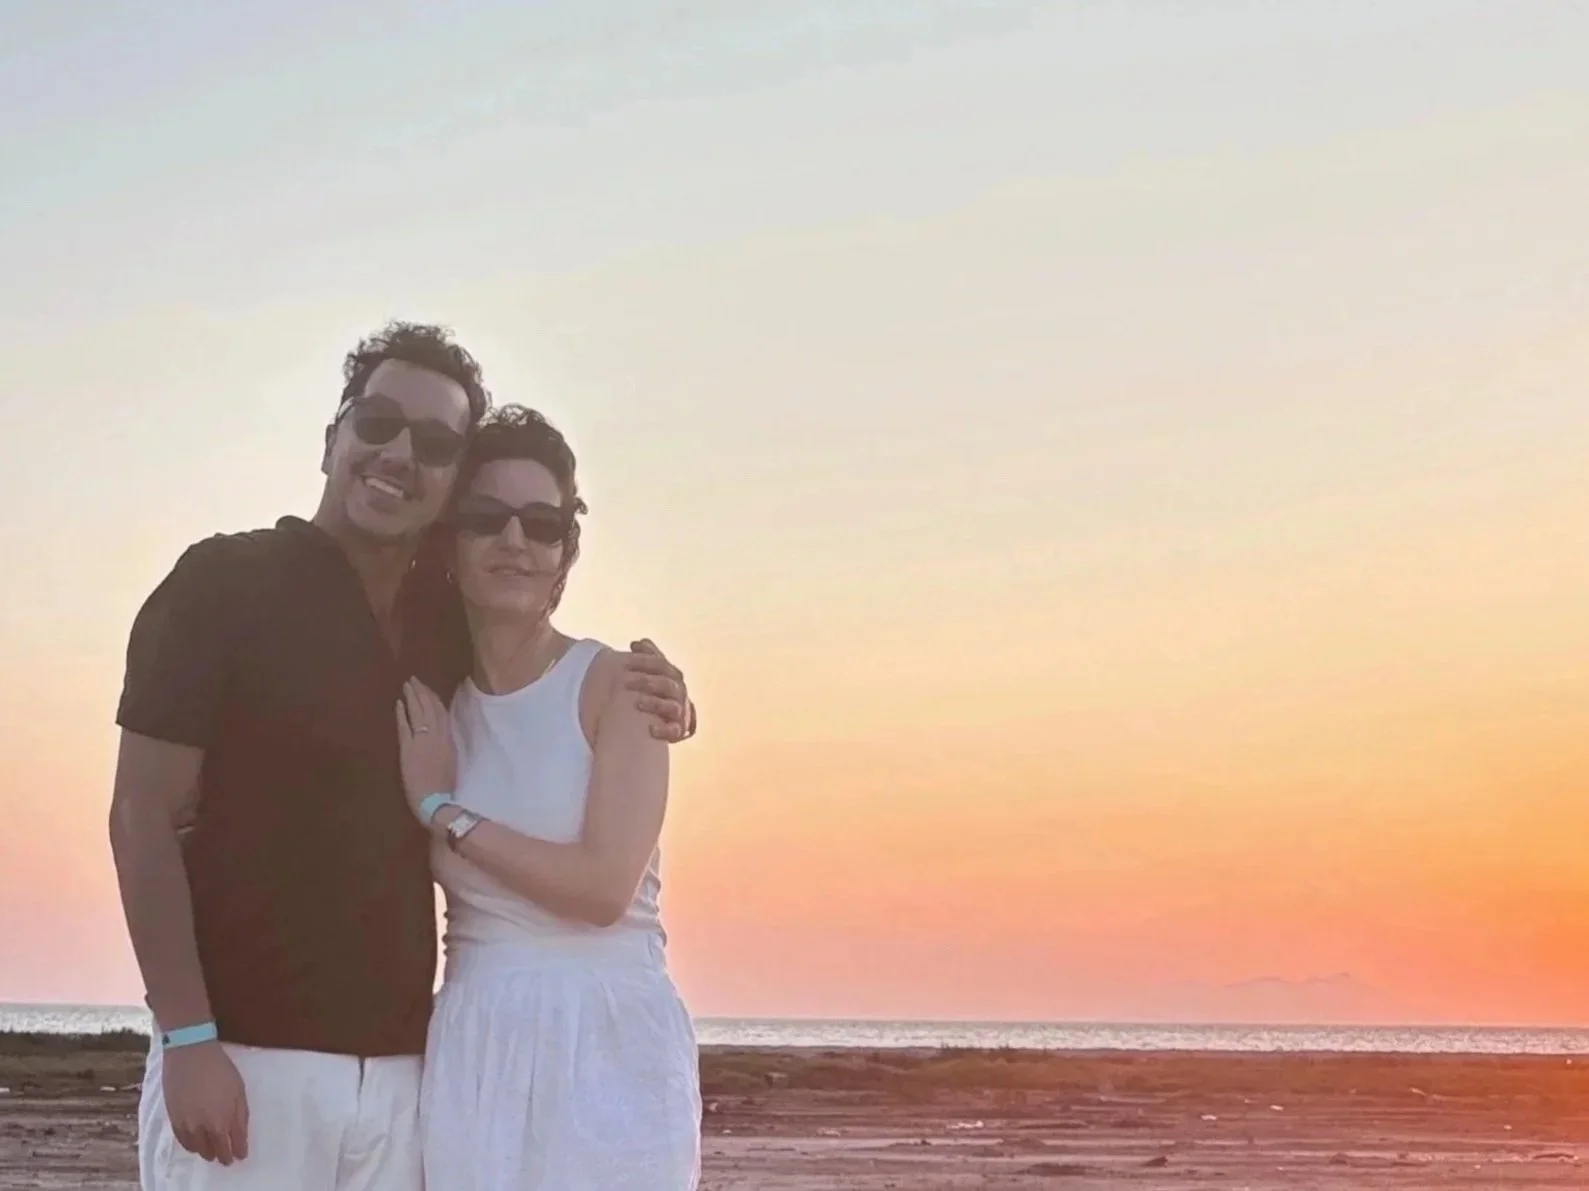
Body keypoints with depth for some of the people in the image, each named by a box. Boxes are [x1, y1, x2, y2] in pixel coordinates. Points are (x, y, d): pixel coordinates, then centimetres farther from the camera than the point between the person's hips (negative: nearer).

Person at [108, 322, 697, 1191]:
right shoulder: (225, 582, -4)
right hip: (243, 1056, -5)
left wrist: (638, 713, 2)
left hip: (398, 1069, 5)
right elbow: (142, 819, -7)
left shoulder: (450, 632, 10)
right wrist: (187, 1039, -16)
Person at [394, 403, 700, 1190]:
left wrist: (444, 809, -9)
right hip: (471, 1048, 4)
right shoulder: (427, 706, 8)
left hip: (608, 1045, -4)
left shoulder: (616, 683, -5)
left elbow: (603, 887, -16)